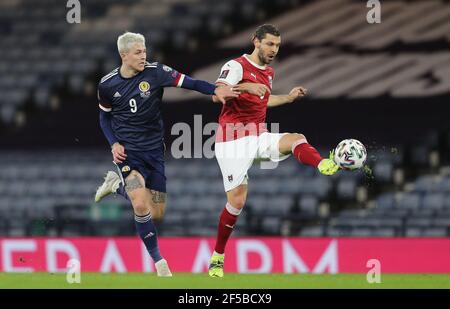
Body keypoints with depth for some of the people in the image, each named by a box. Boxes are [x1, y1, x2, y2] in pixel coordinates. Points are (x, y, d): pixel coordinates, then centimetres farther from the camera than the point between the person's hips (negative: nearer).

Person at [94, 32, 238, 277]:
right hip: (127, 151, -2)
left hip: (153, 150, 2)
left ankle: (118, 185, 32)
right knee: (142, 205, -23)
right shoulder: (107, 85, -4)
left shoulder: (155, 72, -9)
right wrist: (114, 144, -5)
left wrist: (215, 90, -33)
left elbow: (187, 82, -16)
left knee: (157, 214, 6)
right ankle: (158, 261, -5)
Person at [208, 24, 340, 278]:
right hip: (234, 140, -6)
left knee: (297, 139, -23)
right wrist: (246, 86, -38)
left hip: (259, 136, 6)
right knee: (237, 201, -8)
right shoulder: (236, 66, -9)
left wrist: (289, 98, 24)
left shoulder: (269, 72, 16)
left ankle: (324, 165, -55)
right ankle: (217, 257, 8)